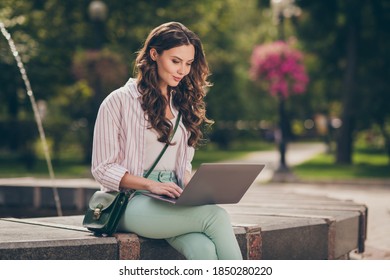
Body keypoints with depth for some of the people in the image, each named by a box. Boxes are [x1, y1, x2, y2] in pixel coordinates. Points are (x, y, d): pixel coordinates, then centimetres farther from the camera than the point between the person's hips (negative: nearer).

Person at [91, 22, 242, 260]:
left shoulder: (182, 104, 19)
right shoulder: (119, 102, 0)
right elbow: (103, 169, -3)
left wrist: (190, 186, 1)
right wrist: (151, 185, -16)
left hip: (172, 204, 5)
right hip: (132, 204, -5)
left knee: (204, 250, -30)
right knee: (216, 216, -30)